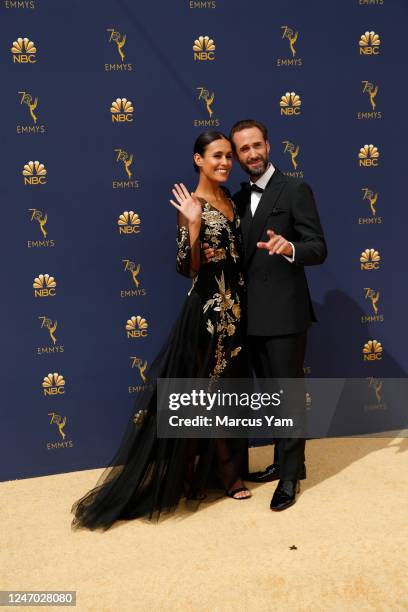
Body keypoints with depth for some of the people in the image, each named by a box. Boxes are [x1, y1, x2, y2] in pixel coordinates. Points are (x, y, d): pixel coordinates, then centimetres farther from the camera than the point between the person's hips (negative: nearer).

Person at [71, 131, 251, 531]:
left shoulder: (229, 198, 9)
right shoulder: (192, 206, -14)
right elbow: (188, 269, -22)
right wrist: (193, 226, -31)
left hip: (235, 306, 8)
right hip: (209, 311, -8)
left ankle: (221, 468, 33)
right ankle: (224, 472, 21)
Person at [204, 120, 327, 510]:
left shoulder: (295, 190, -6)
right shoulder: (238, 198, 14)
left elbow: (319, 249, -12)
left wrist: (289, 248, -32)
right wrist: (216, 255, -3)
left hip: (284, 313, -7)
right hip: (253, 314, 7)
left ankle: (290, 475, 17)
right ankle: (283, 461, 33)